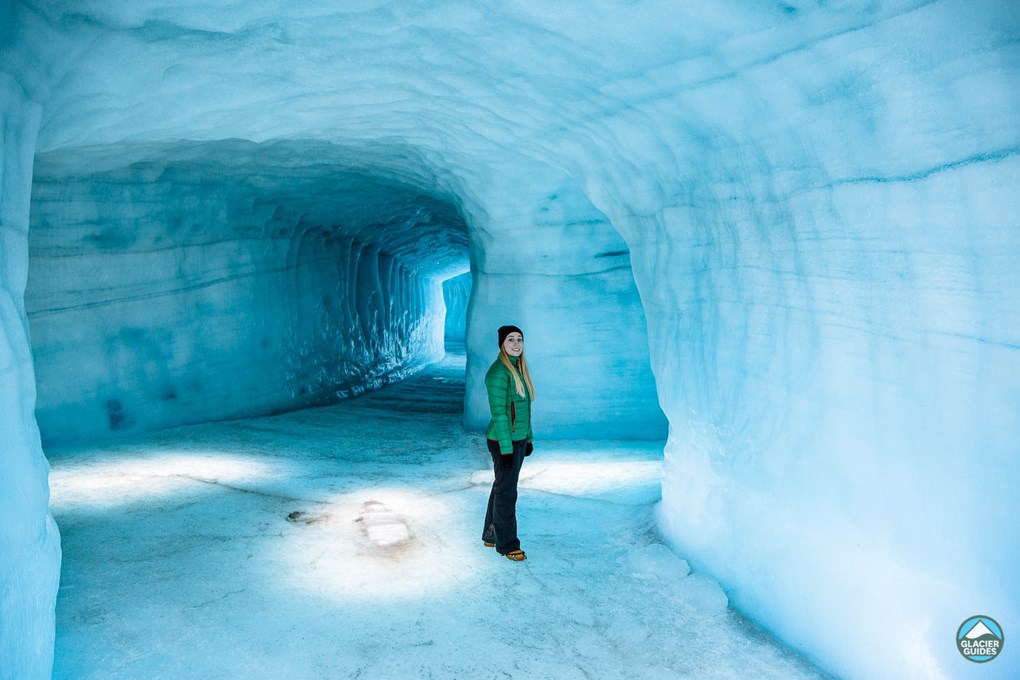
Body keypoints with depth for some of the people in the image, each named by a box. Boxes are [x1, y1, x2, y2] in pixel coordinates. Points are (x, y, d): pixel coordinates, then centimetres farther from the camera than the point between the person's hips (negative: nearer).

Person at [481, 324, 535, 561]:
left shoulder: (518, 368, 9)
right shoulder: (499, 371, -19)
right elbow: (498, 413, -21)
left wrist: (528, 438, 18)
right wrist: (506, 449, -21)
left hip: (518, 439, 9)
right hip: (504, 442, -9)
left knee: (502, 487, 17)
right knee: (506, 492, 1)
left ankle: (491, 536, 30)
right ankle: (507, 544, 14)